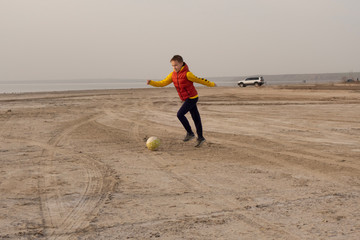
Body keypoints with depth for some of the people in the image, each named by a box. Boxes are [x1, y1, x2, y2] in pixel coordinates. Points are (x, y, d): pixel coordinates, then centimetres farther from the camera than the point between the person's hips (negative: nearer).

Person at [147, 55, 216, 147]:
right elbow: (162, 83, 1)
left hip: (192, 98, -7)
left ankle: (190, 133, -1)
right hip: (186, 99, 7)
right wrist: (151, 82, -13)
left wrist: (211, 84, 6)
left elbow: (199, 80, -7)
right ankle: (200, 138, 20)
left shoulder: (187, 74, -18)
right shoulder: (173, 75, 4)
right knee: (196, 118, 12)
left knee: (180, 114, -15)